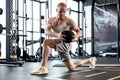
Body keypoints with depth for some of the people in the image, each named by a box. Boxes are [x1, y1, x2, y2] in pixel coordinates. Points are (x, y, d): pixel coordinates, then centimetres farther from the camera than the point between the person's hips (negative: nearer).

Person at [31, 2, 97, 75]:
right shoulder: (51, 20, 2)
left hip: (64, 43, -6)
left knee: (46, 42, -29)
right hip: (58, 43, 6)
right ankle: (90, 60, 44)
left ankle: (43, 68, -25)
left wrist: (75, 36, -29)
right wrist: (57, 35, -35)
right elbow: (46, 32, -14)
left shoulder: (69, 21, -10)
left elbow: (79, 31, -4)